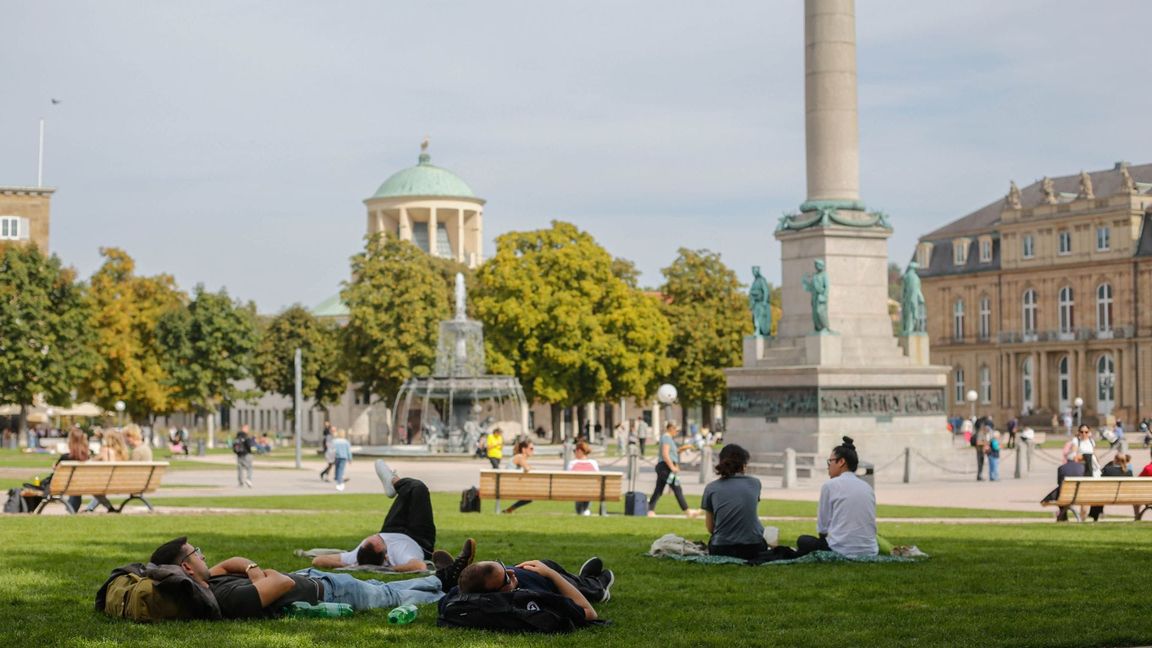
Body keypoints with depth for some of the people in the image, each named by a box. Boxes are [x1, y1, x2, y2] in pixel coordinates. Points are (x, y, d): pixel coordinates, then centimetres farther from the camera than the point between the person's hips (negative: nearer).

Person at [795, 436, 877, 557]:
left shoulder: (830, 485, -4)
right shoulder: (868, 487, 11)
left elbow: (823, 528, -1)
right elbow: (872, 526, 16)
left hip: (842, 551, -5)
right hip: (869, 552, 6)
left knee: (803, 541, 22)